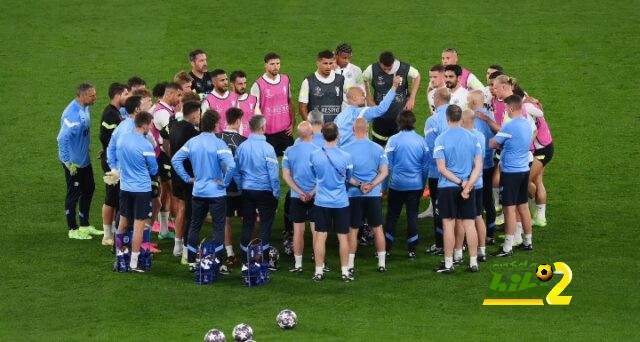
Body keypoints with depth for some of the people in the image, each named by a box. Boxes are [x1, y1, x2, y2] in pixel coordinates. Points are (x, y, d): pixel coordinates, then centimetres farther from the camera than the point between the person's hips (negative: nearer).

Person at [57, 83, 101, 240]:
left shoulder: (85, 109, 1)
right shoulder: (72, 114, -27)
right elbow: (63, 138, -30)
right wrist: (68, 162, -26)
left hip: (84, 160, 9)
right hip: (74, 162, -9)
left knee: (89, 189, 18)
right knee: (74, 194, 3)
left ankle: (85, 225, 32)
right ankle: (73, 230, 16)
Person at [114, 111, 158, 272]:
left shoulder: (122, 139, -2)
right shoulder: (146, 145, -18)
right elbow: (154, 169, -5)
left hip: (125, 187, 6)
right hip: (142, 189, -6)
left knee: (123, 222, 18)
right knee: (139, 225, 0)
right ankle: (133, 263, 1)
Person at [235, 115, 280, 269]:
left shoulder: (241, 147, -2)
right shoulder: (267, 148, -15)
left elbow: (236, 171, 4)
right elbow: (273, 174, -13)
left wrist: (241, 187, 15)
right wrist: (276, 193, -3)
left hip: (247, 191, 4)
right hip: (265, 191, -4)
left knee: (247, 224, 11)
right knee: (266, 224, 4)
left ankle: (246, 260, 16)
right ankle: (265, 259, 5)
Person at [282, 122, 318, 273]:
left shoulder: (289, 151, -3)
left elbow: (286, 175, -4)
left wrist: (299, 192, -9)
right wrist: (313, 192, -10)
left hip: (296, 197, 2)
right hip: (315, 196, -2)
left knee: (298, 230, 8)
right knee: (316, 230, 5)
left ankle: (298, 264, 12)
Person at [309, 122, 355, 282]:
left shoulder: (314, 155, -8)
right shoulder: (345, 157, -11)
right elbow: (349, 179, 3)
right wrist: (360, 184, 24)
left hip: (321, 202, 1)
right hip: (341, 202, -1)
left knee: (320, 237, 6)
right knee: (343, 237, 7)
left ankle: (319, 272, 9)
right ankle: (345, 272, 12)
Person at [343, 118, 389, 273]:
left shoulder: (346, 149, -7)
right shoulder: (377, 149, -2)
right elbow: (384, 172, -5)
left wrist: (357, 184, -8)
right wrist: (371, 185, -13)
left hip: (353, 194, -1)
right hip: (374, 194, 1)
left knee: (353, 230, 6)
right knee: (377, 228, 11)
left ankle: (350, 264, 7)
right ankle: (382, 263, 15)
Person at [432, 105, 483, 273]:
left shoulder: (441, 139, -9)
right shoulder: (472, 137, 1)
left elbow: (442, 168, -13)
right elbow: (478, 166, -4)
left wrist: (461, 183, -11)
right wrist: (468, 185, -10)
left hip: (447, 187, -3)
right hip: (468, 187, 3)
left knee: (449, 225, 2)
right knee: (469, 224, 7)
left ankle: (448, 264, 6)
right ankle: (473, 262, 10)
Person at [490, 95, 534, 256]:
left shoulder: (510, 126, -18)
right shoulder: (527, 124, 7)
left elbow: (492, 144, -11)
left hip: (510, 172, -8)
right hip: (524, 170, 8)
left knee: (509, 209, -5)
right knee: (523, 206, 17)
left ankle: (507, 248, -3)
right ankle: (528, 242, 25)